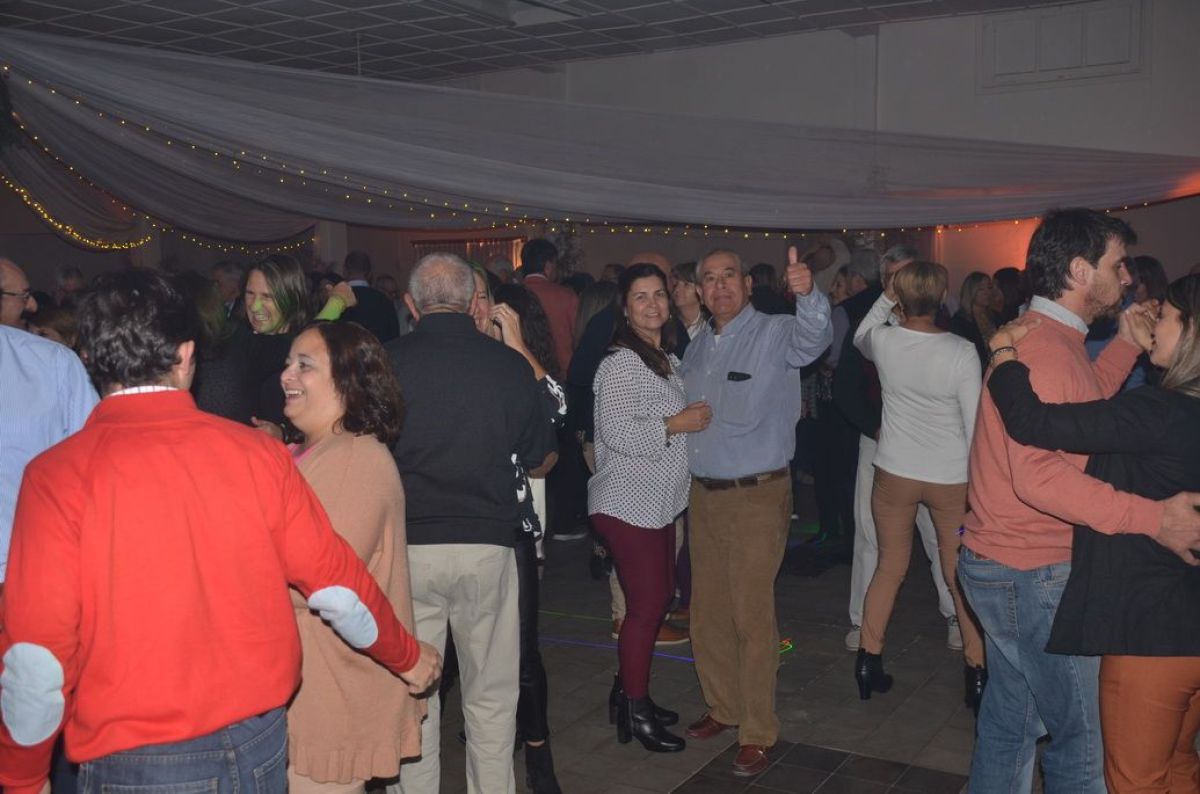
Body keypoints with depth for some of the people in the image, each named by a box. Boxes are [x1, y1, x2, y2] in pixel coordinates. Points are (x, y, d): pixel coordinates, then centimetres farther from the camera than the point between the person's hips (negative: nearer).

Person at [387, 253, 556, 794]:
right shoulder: (510, 364, -2)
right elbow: (539, 460, 10)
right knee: (491, 694, 14)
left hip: (408, 546, 0)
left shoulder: (386, 361, -6)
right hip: (488, 545, 1)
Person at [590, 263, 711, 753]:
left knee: (660, 596, 15)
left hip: (659, 501, 9)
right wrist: (677, 424, -20)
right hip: (628, 504, -9)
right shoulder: (621, 364, -17)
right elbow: (617, 433, -26)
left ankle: (629, 691, 30)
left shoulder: (667, 360, 13)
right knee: (647, 603, -4)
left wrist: (695, 417, 12)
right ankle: (635, 712, 11)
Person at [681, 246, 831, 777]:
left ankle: (758, 733, 11)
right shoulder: (697, 348, 13)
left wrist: (808, 295, -49)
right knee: (707, 611, 15)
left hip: (757, 498, -7)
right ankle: (723, 707, 33)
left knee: (752, 616, -3)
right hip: (703, 494, 7)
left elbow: (813, 337, -31)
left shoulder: (775, 334, -8)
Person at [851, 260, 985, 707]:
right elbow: (976, 424, -12)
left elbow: (859, 338, 18)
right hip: (951, 478, -2)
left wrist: (885, 299, 13)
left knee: (889, 568, 15)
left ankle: (869, 663, 22)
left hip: (894, 472, 2)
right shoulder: (961, 352, -17)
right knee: (960, 578, 10)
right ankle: (975, 673, 19)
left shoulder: (883, 340, -10)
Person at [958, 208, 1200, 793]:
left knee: (1010, 720, 20)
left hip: (1002, 567, 10)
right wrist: (1151, 518, -34)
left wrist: (1127, 343, 17)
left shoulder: (1048, 339, 12)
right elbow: (1037, 473, -32)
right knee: (1084, 741, 2)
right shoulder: (1043, 350, -22)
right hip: (1032, 574, -10)